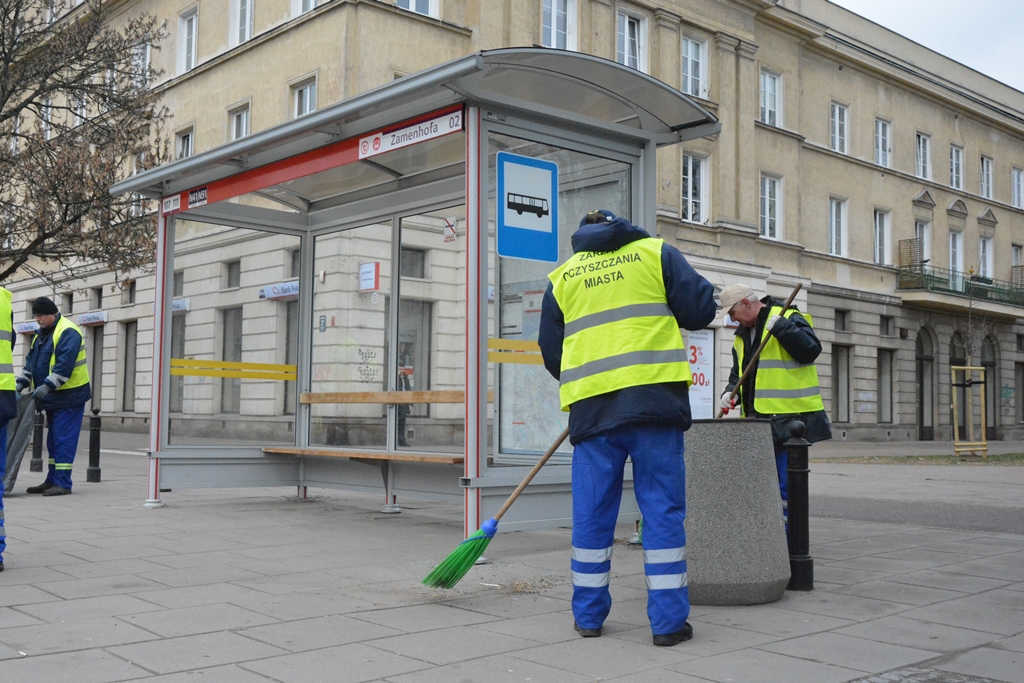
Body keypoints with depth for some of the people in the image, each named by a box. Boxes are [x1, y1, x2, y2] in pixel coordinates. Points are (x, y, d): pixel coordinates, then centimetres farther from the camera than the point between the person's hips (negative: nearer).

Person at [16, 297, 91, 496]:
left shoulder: (68, 332, -16)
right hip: (53, 397, 10)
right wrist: (22, 382, 5)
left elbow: (65, 365, -24)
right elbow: (31, 360, 18)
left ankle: (62, 483, -7)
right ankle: (52, 481, 20)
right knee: (53, 440, 13)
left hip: (69, 396, -9)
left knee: (63, 440, -9)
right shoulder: (41, 334, 15)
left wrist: (47, 386, -28)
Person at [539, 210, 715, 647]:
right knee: (663, 509, 3)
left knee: (591, 513, 10)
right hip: (654, 398, -2)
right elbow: (700, 309, 4)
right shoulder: (656, 252, 10)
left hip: (591, 407, 2)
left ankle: (589, 615, 17)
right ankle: (669, 620, 4)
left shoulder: (562, 277, 17)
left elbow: (551, 352, 18)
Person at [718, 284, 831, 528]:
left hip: (789, 420, -8)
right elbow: (739, 373, 24)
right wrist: (731, 392, 4)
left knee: (786, 485, -7)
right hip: (758, 421, 8)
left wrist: (780, 327, -24)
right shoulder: (742, 335, 19)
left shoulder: (789, 318, -5)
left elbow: (811, 350, -19)